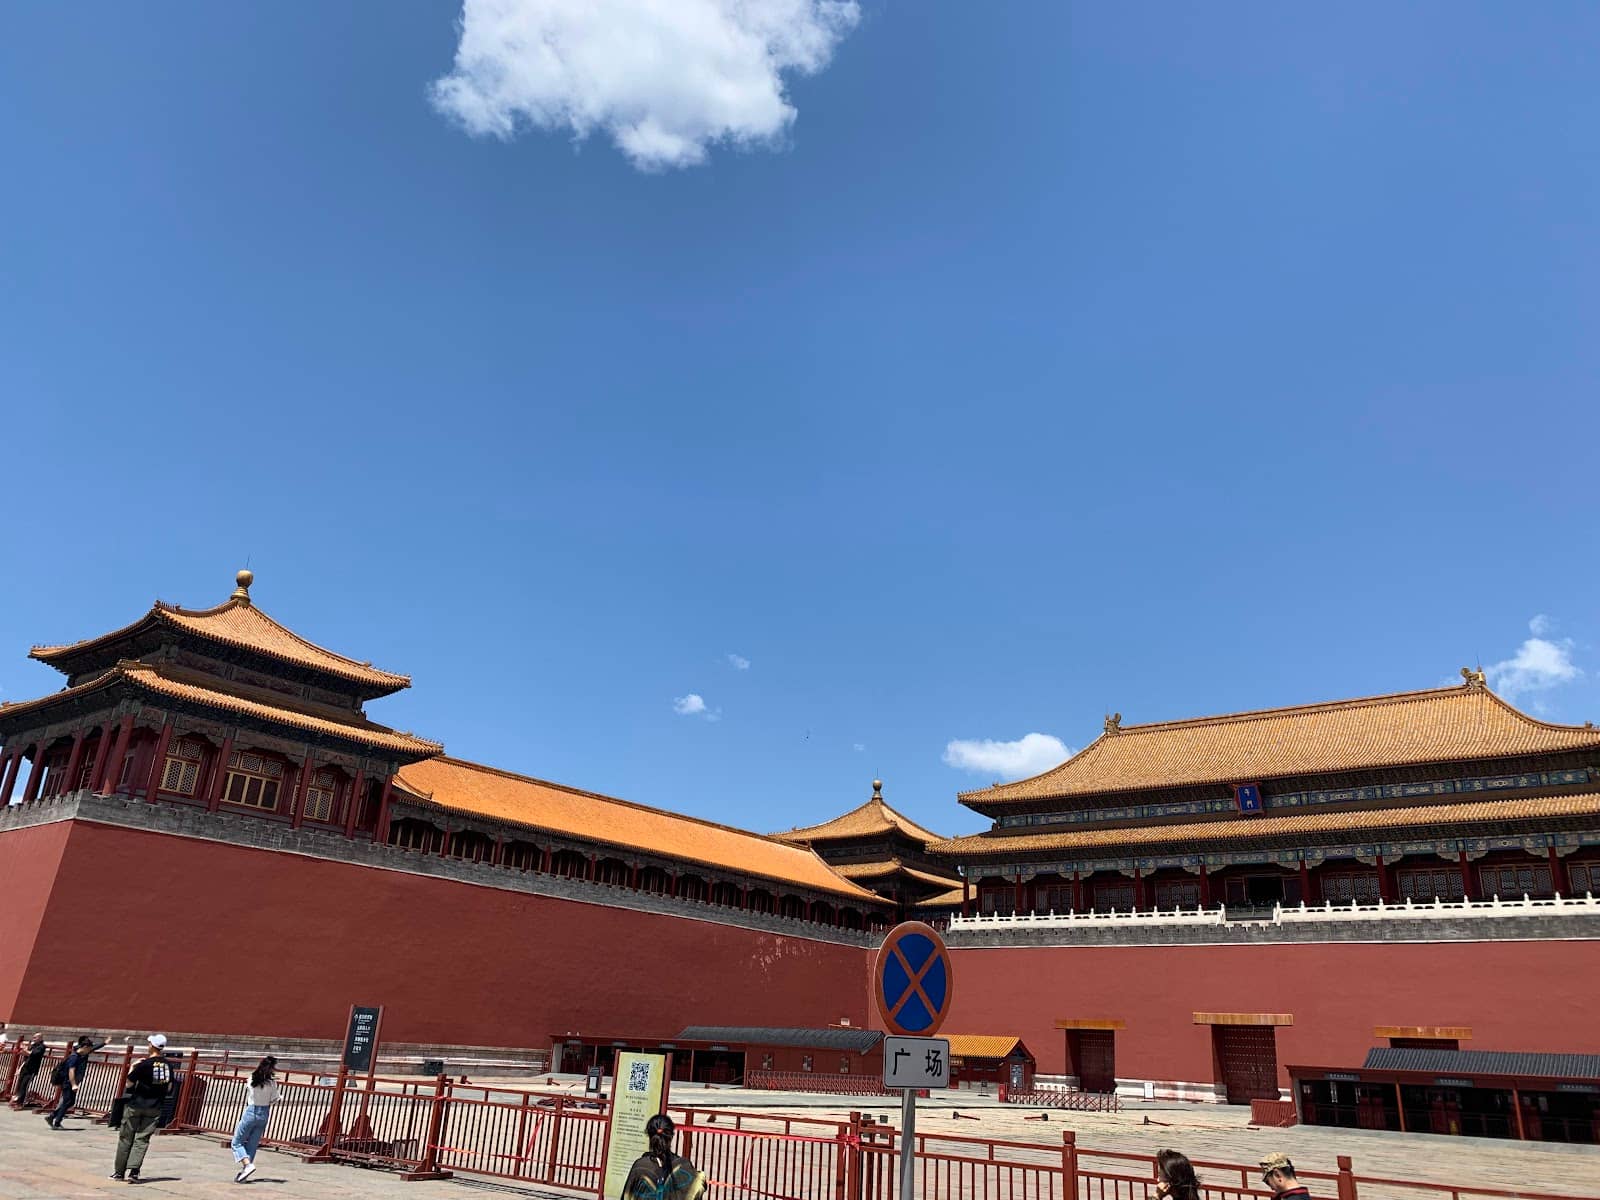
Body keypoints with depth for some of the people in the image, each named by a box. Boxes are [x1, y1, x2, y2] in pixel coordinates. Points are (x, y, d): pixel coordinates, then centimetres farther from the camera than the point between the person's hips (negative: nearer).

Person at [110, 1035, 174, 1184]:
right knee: (142, 1139, 7)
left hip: (136, 1105, -3)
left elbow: (129, 1083, -7)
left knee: (125, 1138, 11)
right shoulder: (168, 1065, 1)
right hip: (154, 1108, 3)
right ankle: (134, 1171, -6)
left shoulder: (144, 1064, -15)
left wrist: (132, 1068, 5)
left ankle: (118, 1171, 19)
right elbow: (169, 1088, 8)